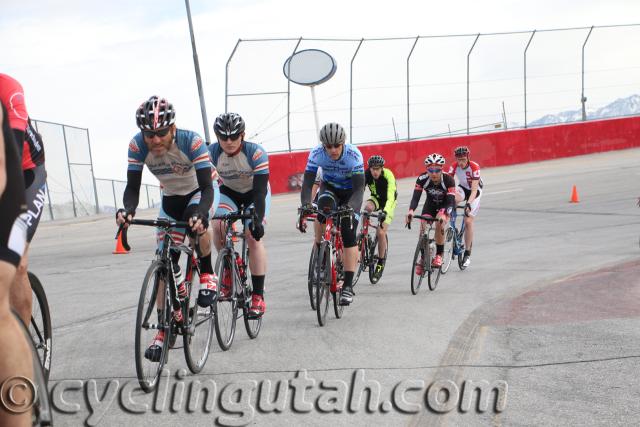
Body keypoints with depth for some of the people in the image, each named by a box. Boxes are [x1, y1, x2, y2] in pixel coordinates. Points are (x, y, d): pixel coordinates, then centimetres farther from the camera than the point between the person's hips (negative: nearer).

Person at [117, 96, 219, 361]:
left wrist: (199, 214, -55)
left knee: (197, 223, -37)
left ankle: (207, 274, -10)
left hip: (200, 191, -3)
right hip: (171, 198, 3)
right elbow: (132, 187, -23)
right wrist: (128, 210, -44)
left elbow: (207, 187, -36)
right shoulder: (137, 146, -25)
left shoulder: (191, 142, -34)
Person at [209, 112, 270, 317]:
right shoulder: (211, 153, -22)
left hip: (255, 193, -3)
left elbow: (260, 190, -33)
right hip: (229, 192, 3)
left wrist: (258, 219, -44)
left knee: (253, 235, -21)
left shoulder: (256, 153, -30)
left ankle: (258, 296, -14)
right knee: (218, 225, -25)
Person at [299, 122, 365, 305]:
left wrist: (350, 207, -54)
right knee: (323, 209, -33)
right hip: (329, 187, 2)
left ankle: (348, 285, -12)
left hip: (350, 192, -2)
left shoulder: (354, 154, -33)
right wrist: (305, 205, -47)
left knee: (348, 234, -16)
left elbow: (359, 188, -36)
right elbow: (307, 183, -29)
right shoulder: (316, 154, -27)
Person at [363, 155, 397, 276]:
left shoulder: (388, 175, -33)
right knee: (367, 207, -34)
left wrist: (385, 212, -60)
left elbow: (390, 197, -43)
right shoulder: (366, 175, -23)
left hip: (388, 202, -3)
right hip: (376, 198, 3)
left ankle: (381, 261, 5)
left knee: (381, 233, -14)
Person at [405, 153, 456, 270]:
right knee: (423, 228, -18)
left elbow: (451, 201, -36)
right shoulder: (422, 179, -26)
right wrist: (411, 211, -51)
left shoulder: (448, 180, -31)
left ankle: (439, 255, -12)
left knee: (439, 225, -30)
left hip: (444, 206, -2)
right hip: (430, 205, 3)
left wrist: (444, 214, -56)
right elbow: (416, 197, -30)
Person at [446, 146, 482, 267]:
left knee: (468, 221, -13)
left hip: (475, 191, -3)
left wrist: (469, 203, -49)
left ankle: (467, 253, -2)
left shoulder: (475, 167, -29)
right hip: (462, 188, 3)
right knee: (453, 199, -37)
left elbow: (474, 190, -35)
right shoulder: (453, 167, -20)